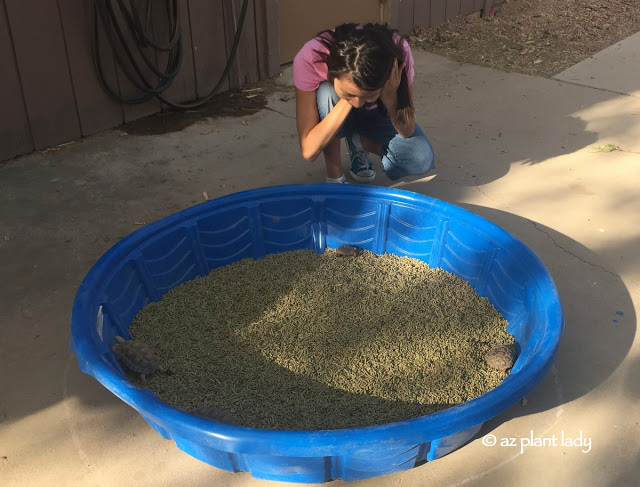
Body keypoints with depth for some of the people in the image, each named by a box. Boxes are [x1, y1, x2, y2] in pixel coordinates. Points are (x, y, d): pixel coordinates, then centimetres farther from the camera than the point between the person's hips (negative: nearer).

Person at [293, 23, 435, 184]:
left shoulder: (397, 53, -33)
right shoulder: (309, 60, -37)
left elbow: (407, 131, -22)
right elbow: (308, 151, -37)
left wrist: (390, 98, -41)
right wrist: (346, 102, -45)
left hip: (377, 115, 1)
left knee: (422, 159, -25)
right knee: (326, 92, -37)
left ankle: (359, 143, 4)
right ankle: (334, 175, -16)